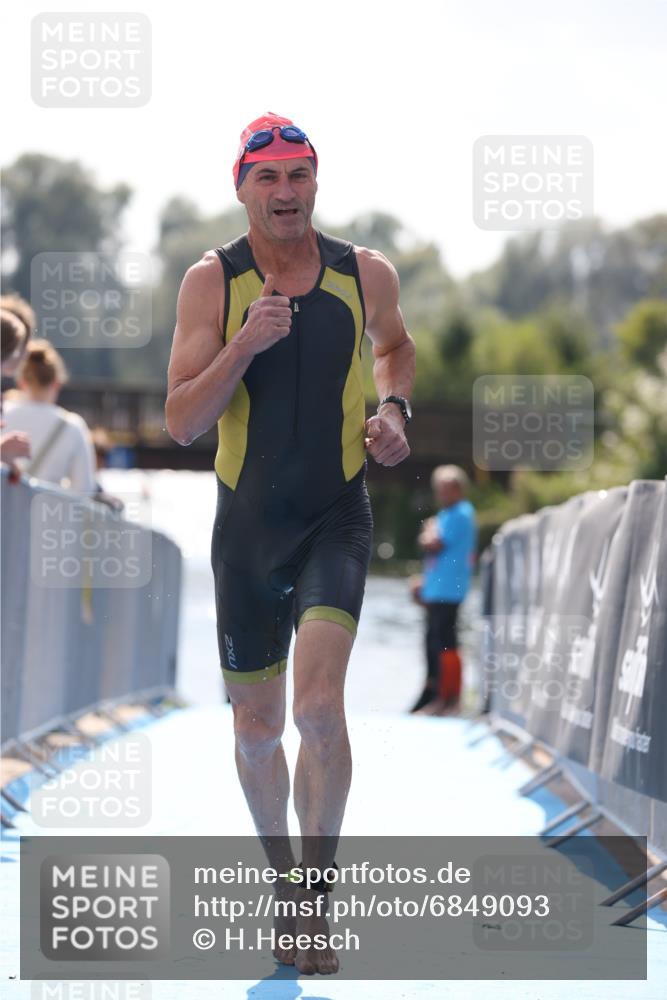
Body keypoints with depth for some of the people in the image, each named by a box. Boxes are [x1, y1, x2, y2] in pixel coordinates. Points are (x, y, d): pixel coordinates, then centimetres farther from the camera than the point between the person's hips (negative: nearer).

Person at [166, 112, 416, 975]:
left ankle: (316, 893, -4)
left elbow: (396, 345, 23)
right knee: (257, 730, 10)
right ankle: (283, 879, 35)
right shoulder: (212, 281, -6)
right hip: (248, 525, 1)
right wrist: (246, 344, -24)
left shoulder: (366, 274, -1)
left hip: (336, 519, -1)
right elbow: (181, 423, -11)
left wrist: (394, 408, 3)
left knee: (318, 706, -20)